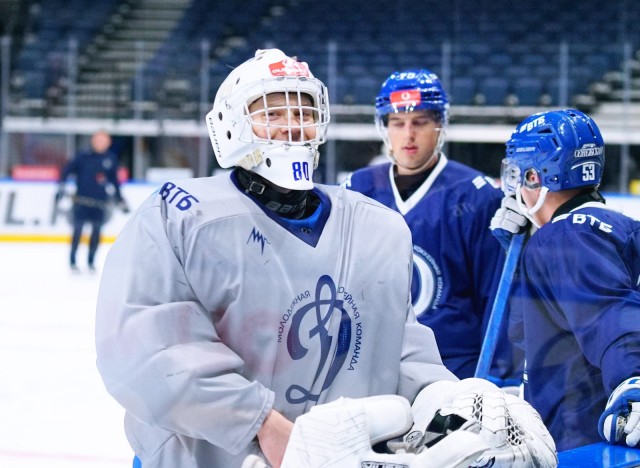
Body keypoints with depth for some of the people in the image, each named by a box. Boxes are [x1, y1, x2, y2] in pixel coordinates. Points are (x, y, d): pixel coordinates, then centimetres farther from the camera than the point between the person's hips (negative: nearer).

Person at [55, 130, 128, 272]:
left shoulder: (111, 159, 8)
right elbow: (68, 169, 0)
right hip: (82, 200, -3)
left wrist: (120, 200, 19)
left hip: (100, 203, 3)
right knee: (78, 229, -1)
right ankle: (72, 260, 9)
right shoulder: (83, 157, -2)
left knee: (97, 231, 3)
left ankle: (91, 261, 16)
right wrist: (61, 187, -9)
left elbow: (114, 180, 18)